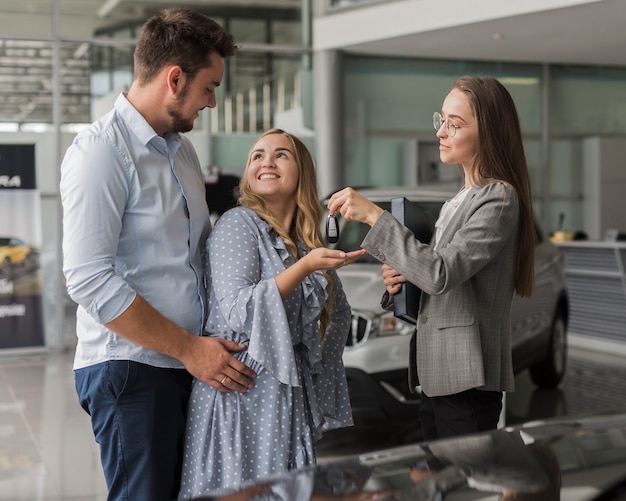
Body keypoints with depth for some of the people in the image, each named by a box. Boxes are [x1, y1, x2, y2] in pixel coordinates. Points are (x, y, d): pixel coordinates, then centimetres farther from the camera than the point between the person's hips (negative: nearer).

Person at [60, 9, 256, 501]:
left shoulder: (182, 149, 15)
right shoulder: (101, 150, -12)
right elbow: (89, 279, -19)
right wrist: (188, 348, -15)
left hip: (193, 364, 8)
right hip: (131, 368, -8)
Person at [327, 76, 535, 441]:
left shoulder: (499, 198, -12)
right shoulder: (459, 201, 17)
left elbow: (441, 274, -24)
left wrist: (374, 216, -22)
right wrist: (402, 283, 4)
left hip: (468, 380, -9)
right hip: (436, 374, 9)